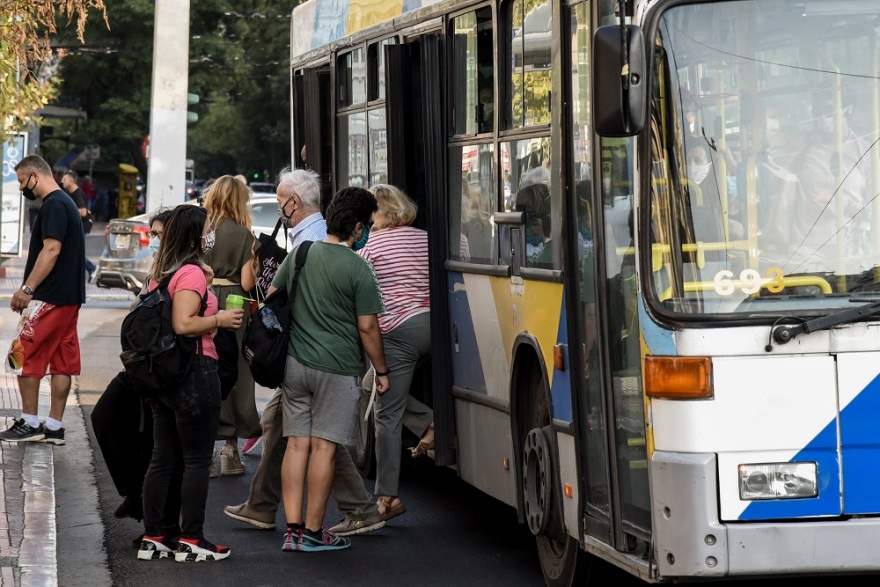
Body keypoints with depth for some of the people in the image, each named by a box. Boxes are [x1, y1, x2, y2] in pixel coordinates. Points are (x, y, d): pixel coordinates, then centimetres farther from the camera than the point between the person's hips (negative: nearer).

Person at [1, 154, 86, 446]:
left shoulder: (53, 205, -13)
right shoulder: (65, 202, 18)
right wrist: (28, 289, 19)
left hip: (50, 298, -10)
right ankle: (54, 427, 9)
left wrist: (27, 289, -20)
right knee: (62, 363, 7)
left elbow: (52, 250, -21)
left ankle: (29, 423, -1)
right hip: (69, 297, 10)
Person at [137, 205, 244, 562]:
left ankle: (153, 539, 13)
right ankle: (191, 541, 2)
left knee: (162, 459, 11)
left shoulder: (161, 274, 13)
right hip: (194, 371, -9)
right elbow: (183, 324, -25)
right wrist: (219, 320, -11)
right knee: (197, 461, -1)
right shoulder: (191, 273, -15)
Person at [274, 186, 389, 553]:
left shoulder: (299, 254, 5)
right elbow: (367, 328, -11)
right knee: (324, 447, -1)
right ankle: (313, 532, 2)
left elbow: (272, 297, 14)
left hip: (295, 364, 6)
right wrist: (381, 371, 1)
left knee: (297, 443, 7)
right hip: (337, 369, -5)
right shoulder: (358, 270, -12)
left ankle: (293, 530, 6)